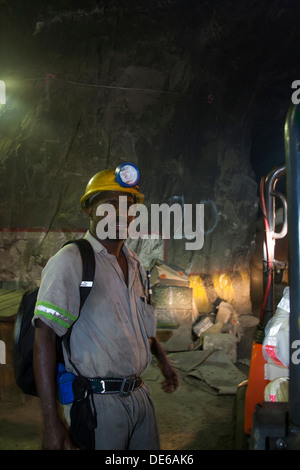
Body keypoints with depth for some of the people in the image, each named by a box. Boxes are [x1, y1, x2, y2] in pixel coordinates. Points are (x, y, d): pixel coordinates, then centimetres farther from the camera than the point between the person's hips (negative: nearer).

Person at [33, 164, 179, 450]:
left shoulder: (135, 265, 11)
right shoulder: (70, 261, -14)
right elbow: (44, 337, -21)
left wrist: (163, 361, 27)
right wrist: (51, 422, -25)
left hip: (138, 393, 8)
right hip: (96, 402, -7)